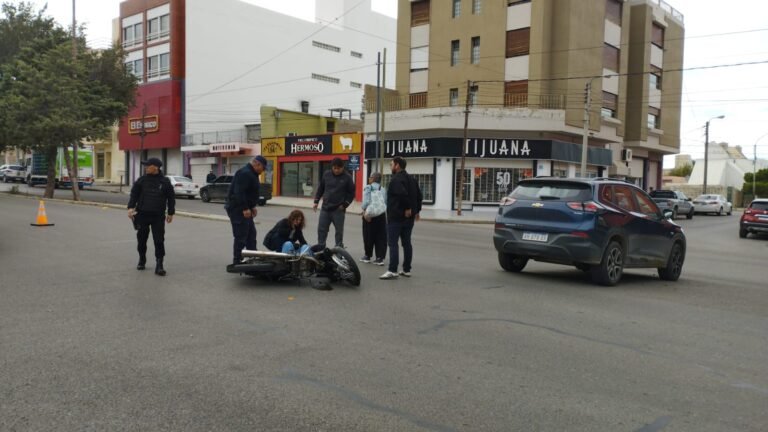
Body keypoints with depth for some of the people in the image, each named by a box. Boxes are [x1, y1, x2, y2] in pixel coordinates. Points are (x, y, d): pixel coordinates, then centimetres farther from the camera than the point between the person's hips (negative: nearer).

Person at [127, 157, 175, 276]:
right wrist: (131, 207, -10)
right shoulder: (142, 180, 2)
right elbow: (134, 194, 3)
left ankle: (159, 265, -2)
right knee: (142, 239, 11)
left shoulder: (165, 181, -1)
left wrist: (170, 213, 3)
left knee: (159, 241, -6)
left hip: (158, 216, -2)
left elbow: (171, 198, 4)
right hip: (142, 215, 2)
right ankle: (142, 260, 31)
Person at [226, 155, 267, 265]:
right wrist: (245, 208, -28)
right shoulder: (245, 173, -19)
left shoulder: (251, 174, 15)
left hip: (244, 209, 11)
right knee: (241, 236, -7)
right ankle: (237, 261, 0)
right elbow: (239, 192, -27)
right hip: (237, 209, -11)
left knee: (251, 234, 16)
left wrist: (252, 206, 19)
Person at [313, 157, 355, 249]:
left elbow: (351, 193, -2)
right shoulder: (326, 174, 4)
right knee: (321, 229, 6)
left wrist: (344, 205, -8)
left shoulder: (347, 177, -6)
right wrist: (316, 201, 11)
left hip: (338, 210, -3)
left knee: (339, 231, 5)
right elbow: (320, 188, 13)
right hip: (325, 208, 3)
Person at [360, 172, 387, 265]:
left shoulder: (368, 188, -4)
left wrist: (365, 212, -11)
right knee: (381, 237, 5)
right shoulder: (383, 190, 7)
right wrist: (385, 214, 8)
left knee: (368, 235, 9)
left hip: (369, 214, -3)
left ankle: (368, 256, 19)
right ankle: (380, 258, 2)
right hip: (381, 215, 3)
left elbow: (366, 201, -14)